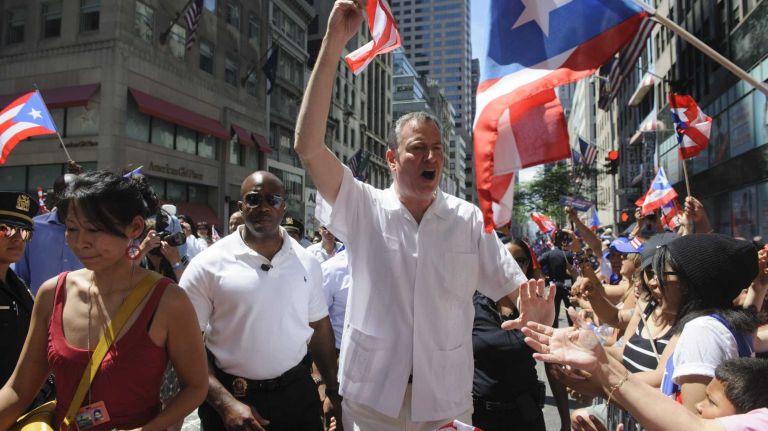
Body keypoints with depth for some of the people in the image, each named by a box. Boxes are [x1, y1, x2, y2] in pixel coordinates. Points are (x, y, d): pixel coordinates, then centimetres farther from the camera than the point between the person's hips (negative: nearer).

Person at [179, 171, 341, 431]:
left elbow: (320, 328, 8)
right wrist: (225, 403, -16)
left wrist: (334, 392, 9)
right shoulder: (207, 265, -9)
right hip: (231, 396, -3)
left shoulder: (307, 263, 1)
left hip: (298, 393, 3)